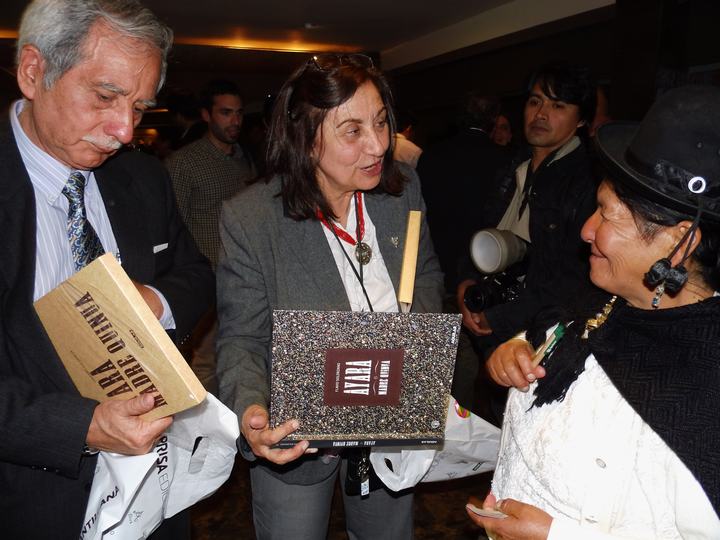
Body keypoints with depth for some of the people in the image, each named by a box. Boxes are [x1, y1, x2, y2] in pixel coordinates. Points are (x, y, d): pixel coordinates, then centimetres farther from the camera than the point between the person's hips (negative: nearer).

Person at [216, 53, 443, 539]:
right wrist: (250, 411, -35)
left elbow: (427, 275, 8)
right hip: (296, 439, -3)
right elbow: (241, 341, -16)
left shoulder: (404, 188, -8)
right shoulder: (248, 220, -21)